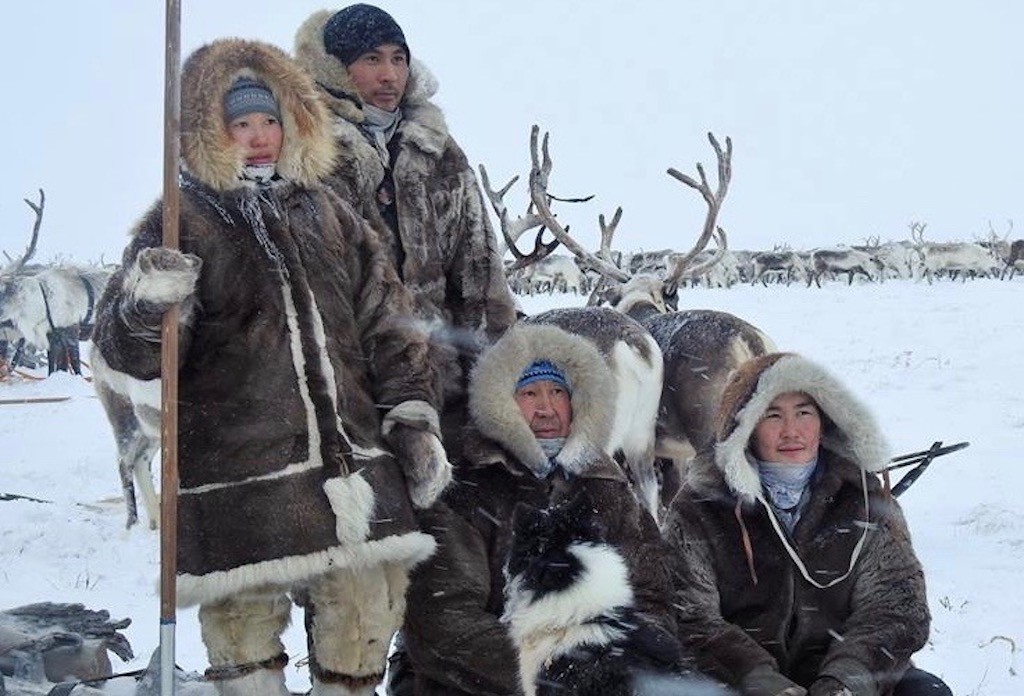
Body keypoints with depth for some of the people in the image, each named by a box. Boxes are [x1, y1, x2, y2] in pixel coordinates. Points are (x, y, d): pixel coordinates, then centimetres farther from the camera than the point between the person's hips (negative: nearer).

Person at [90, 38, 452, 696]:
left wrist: (413, 420, 11)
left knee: (368, 605, 8)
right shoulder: (183, 222, 1)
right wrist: (146, 307, -28)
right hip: (240, 482, -4)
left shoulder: (330, 213, 15)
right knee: (246, 617, -1)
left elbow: (387, 325, 18)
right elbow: (125, 356, -6)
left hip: (350, 460, 4)